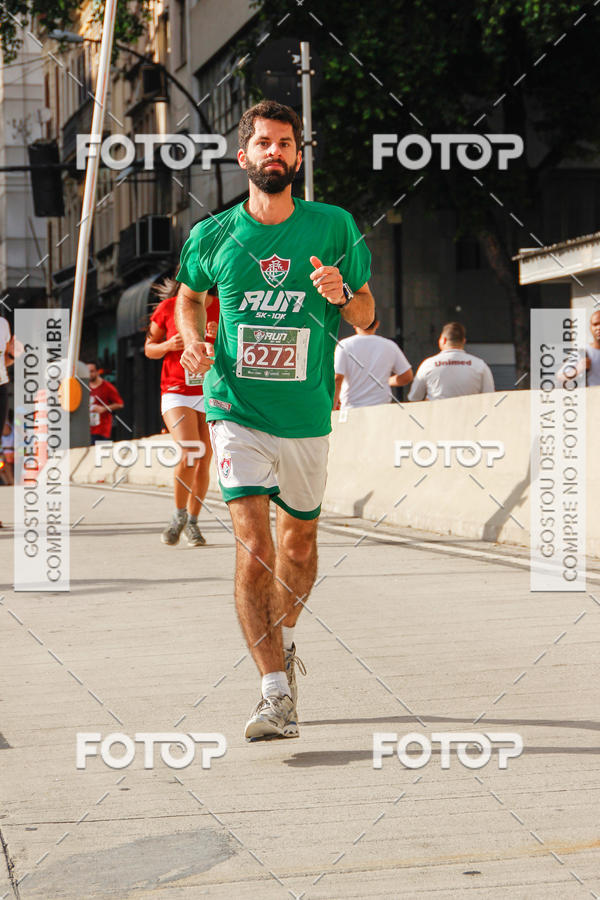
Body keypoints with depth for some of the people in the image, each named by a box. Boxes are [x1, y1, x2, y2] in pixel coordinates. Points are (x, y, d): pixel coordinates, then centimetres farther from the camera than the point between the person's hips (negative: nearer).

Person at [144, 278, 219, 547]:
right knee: (189, 454, -19)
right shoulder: (168, 308, 0)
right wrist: (169, 345, -12)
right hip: (177, 393, -2)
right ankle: (178, 515, 2)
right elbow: (149, 349, 8)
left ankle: (192, 522, 22)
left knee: (203, 463, 4)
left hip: (211, 394, 2)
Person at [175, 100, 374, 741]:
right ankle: (277, 692, -15)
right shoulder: (212, 236, 0)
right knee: (252, 543, -15)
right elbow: (188, 296, 20)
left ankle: (283, 639, 43)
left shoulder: (333, 227, -1)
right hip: (236, 410, -1)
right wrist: (195, 343, 0)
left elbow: (366, 314, 8)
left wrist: (342, 296, -15)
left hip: (306, 413, 2)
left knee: (299, 541, 15)